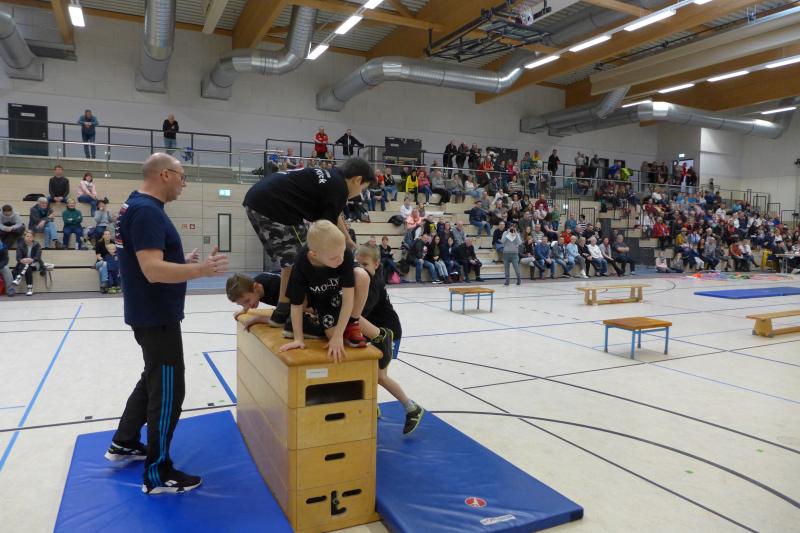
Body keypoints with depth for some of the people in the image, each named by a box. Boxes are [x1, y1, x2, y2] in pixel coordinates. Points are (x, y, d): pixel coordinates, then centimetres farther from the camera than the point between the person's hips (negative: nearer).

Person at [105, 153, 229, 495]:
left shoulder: (138, 205, 11)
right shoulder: (147, 211, -22)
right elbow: (153, 270, -30)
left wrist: (181, 261, 16)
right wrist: (201, 270, -31)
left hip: (150, 313, 11)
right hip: (157, 316, -11)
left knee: (153, 378, 24)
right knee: (167, 390, -1)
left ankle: (124, 444, 39)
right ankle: (157, 474, 11)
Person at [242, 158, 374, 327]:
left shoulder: (329, 177, 23)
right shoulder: (339, 188, -5)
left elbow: (335, 218, 37)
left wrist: (349, 242, 47)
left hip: (256, 199, 10)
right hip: (273, 205, -10)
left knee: (289, 257, 19)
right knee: (296, 259, -1)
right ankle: (283, 315, 3)